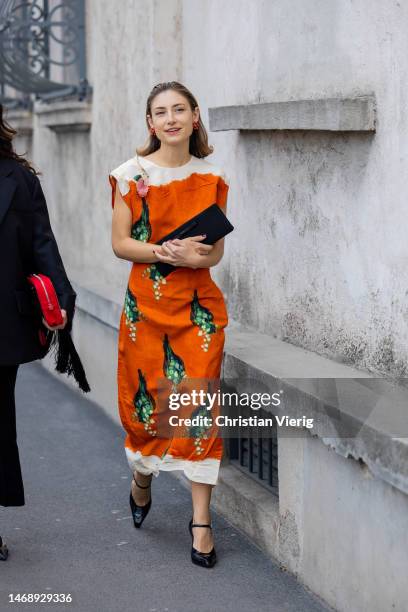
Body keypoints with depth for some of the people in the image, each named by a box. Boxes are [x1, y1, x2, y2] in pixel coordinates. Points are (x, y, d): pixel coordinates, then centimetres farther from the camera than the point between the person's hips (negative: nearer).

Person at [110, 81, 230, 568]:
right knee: (145, 398, 6)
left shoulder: (211, 178, 6)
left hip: (199, 304, 1)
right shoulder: (131, 175, 0)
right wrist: (165, 252, -18)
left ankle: (201, 519, 1)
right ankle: (142, 477, 38)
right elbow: (120, 243, -3)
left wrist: (200, 256, -14)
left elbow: (217, 248, 8)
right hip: (146, 303, -1)